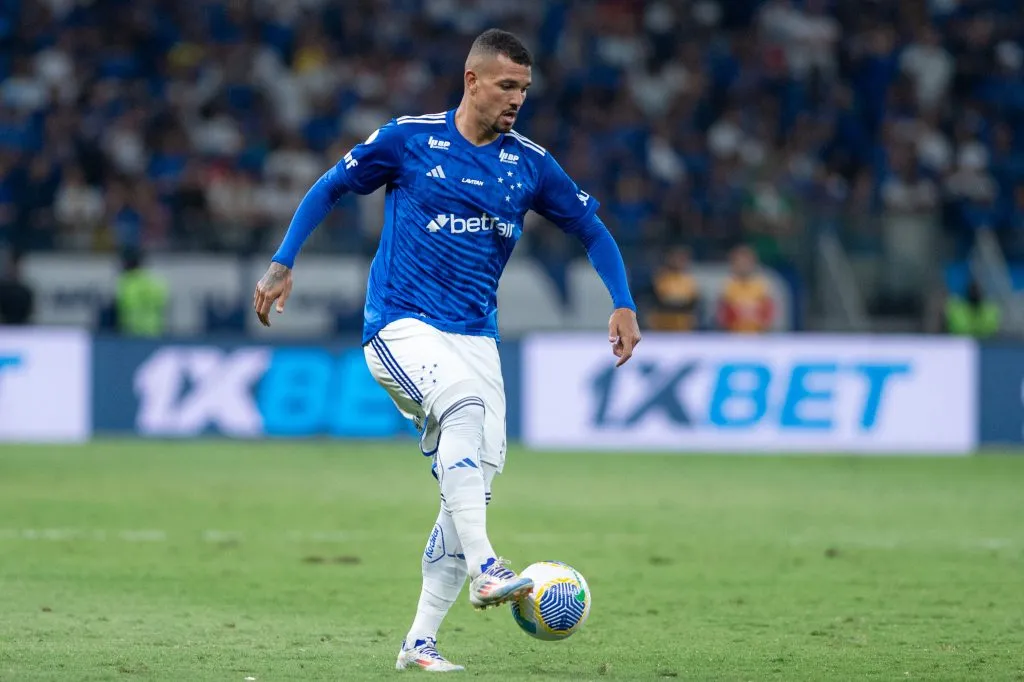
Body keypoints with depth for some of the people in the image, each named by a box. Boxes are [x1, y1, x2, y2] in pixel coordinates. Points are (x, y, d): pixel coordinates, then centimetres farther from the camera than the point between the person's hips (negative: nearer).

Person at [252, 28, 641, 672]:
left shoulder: (530, 163, 8)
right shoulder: (409, 139, -1)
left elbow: (592, 229, 17)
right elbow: (329, 188, 9)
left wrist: (624, 305, 5)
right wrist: (283, 265, 3)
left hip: (476, 337, 5)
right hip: (401, 325, -5)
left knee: (479, 474, -5)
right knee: (462, 401, -34)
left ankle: (421, 641, 2)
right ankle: (483, 569, -44)